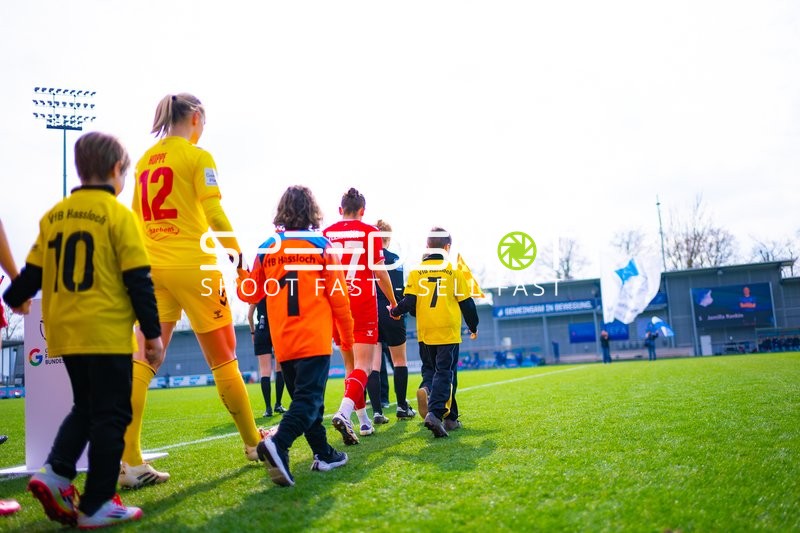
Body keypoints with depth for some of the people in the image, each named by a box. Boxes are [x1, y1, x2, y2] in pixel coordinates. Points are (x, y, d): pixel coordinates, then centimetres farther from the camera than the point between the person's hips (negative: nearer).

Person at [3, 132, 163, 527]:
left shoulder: (53, 215, 9)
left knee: (84, 408, 22)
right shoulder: (118, 214, -8)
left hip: (65, 333, 6)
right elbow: (138, 281, -10)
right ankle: (96, 505, 7)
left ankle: (55, 474, 7)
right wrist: (152, 332, -5)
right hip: (108, 334, -6)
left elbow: (33, 272, 15)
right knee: (111, 416, 3)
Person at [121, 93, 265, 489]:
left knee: (142, 362, 0)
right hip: (193, 266, -5)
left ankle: (130, 462, -7)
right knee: (223, 359, 7)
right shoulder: (198, 156, -5)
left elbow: (137, 219, 16)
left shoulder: (144, 161, 15)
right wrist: (236, 251, -3)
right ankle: (253, 442, 21)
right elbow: (214, 213, -14)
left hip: (152, 267, 6)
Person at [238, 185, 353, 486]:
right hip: (314, 338, -4)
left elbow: (249, 293, 11)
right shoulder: (321, 245, -3)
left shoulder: (266, 249, 5)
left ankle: (323, 454, 23)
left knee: (304, 397, 16)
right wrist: (346, 335, 10)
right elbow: (338, 295, -2)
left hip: (283, 343, 4)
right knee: (309, 398, -8)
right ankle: (278, 444, -31)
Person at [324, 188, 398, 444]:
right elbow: (380, 272, -3)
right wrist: (394, 302, 9)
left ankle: (364, 422, 21)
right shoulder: (369, 231, -2)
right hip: (363, 305, -4)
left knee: (350, 366, 15)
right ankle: (344, 412, -27)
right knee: (363, 366, -4)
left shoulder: (326, 233, 5)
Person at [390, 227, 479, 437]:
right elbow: (466, 302, 3)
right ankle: (435, 412, -17)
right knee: (444, 373, -2)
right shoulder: (453, 271, -1)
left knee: (429, 370, 20)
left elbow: (408, 302, -2)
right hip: (448, 332, -2)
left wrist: (395, 312, 19)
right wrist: (473, 326, 17)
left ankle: (426, 389, -7)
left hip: (425, 332, 2)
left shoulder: (416, 271, 2)